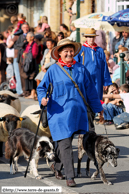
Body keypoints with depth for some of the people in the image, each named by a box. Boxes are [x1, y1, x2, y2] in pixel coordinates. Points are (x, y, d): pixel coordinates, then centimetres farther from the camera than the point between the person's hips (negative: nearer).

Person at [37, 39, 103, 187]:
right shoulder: (53, 70, 0)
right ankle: (70, 176, -9)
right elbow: (41, 87, 5)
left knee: (66, 141, 11)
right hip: (59, 112, -4)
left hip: (77, 112, 4)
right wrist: (42, 98, -16)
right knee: (65, 144, -9)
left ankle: (57, 166, 34)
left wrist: (97, 107, 22)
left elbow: (90, 90, 17)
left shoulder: (81, 69, 9)